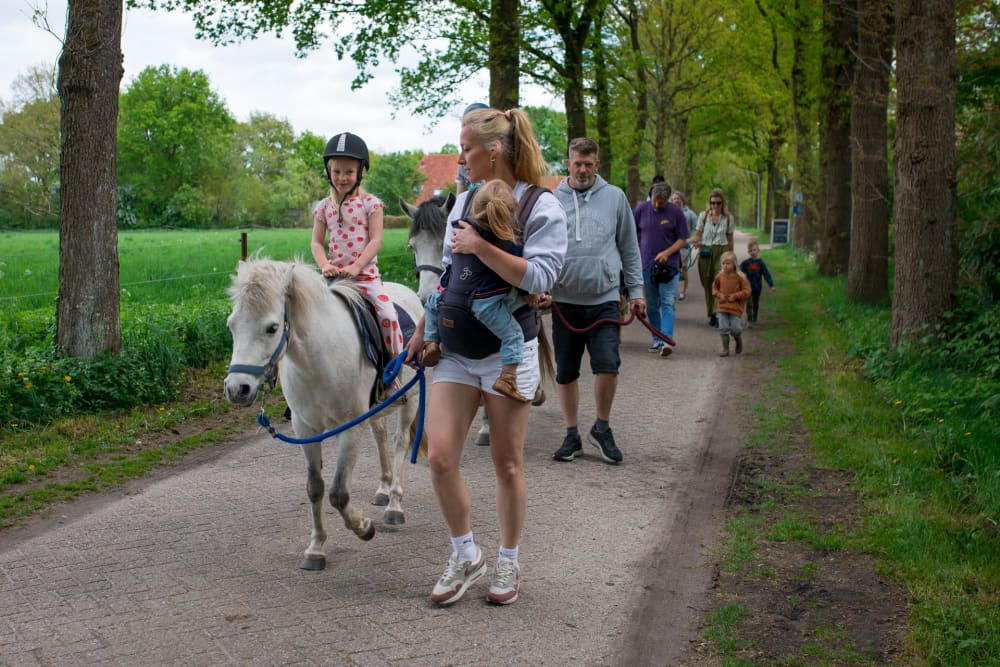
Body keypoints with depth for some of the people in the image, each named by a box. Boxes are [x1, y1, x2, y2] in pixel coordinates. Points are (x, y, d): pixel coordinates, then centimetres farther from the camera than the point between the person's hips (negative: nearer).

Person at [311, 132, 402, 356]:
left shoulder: (370, 204, 1)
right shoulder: (324, 207, 9)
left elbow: (376, 240, -5)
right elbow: (317, 242, 8)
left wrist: (355, 267, -17)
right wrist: (324, 265, -11)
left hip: (366, 274, -3)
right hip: (334, 276, 3)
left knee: (388, 315, -18)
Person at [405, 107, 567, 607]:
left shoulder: (541, 206, -8)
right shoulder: (465, 200, 10)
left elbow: (540, 276, -20)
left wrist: (480, 246, -22)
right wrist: (421, 331, 19)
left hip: (508, 351, -5)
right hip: (455, 348, 5)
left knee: (507, 464, 5)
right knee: (439, 457, -5)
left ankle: (508, 562, 24)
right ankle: (465, 556, 15)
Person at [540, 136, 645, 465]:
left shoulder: (615, 198, 6)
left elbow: (629, 247, 10)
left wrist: (636, 290, 7)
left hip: (604, 300, -1)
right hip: (564, 302, 1)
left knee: (607, 366, -11)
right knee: (566, 373, 8)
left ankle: (602, 428, 11)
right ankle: (572, 435, 23)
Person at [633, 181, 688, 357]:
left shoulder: (676, 212, -4)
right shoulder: (641, 209, 1)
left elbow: (682, 239, -1)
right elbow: (633, 235, 11)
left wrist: (667, 253, -15)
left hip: (669, 265, -2)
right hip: (646, 265, 3)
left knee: (668, 304, -10)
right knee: (651, 306, 9)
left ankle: (667, 340, -17)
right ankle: (657, 339, 19)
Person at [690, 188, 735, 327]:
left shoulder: (728, 218, 5)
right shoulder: (704, 216, 7)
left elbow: (730, 239, 10)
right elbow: (698, 234, 9)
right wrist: (695, 241, -15)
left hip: (721, 251, -2)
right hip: (705, 251, 2)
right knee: (707, 284, 5)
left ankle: (718, 313, -24)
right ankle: (711, 314, 17)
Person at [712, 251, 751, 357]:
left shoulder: (740, 277, -10)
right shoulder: (720, 276, 1)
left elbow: (747, 291, -7)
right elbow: (714, 287, 16)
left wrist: (735, 296, -16)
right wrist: (719, 295, -3)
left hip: (736, 307, -3)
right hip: (723, 307, 3)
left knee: (735, 328, -3)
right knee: (723, 328, -2)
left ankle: (739, 345, 26)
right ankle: (725, 349, 6)